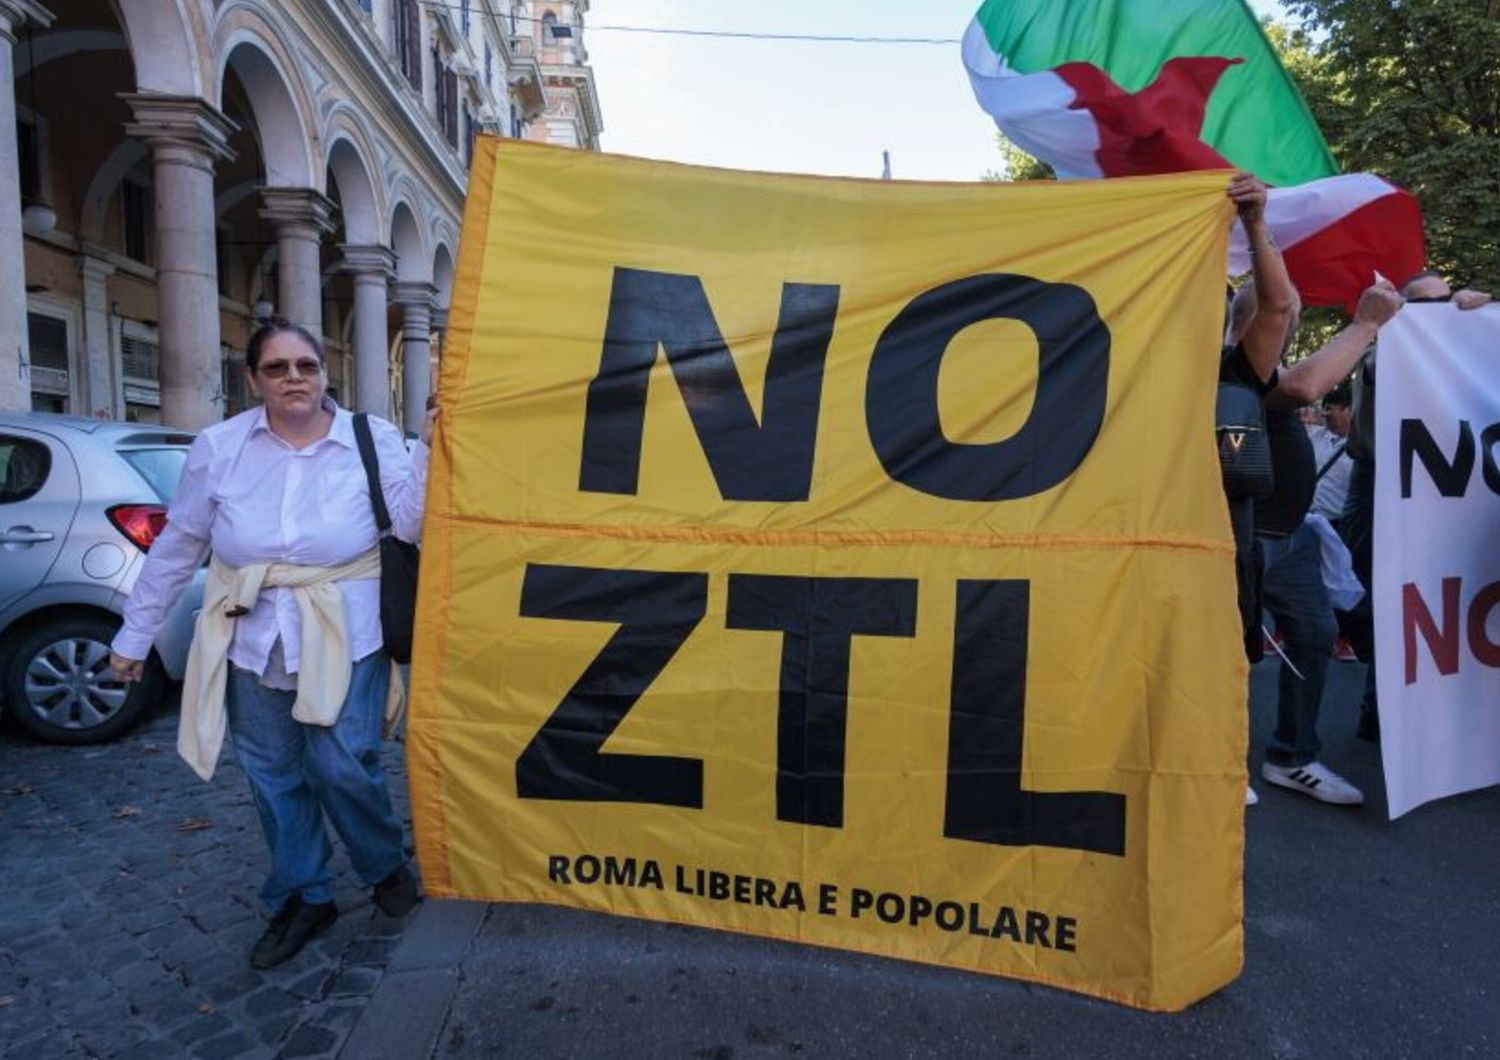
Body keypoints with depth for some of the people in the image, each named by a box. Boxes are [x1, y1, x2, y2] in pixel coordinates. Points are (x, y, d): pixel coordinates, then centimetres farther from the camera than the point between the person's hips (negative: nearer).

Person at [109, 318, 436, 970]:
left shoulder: (372, 439, -4)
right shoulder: (219, 447, 2)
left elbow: (409, 524, -14)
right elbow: (176, 547, 8)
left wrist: (427, 450, -26)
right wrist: (135, 634, 11)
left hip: (344, 638, -3)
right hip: (253, 640, 3)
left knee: (343, 766, -7)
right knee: (274, 776, 11)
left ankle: (386, 868, 23)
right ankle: (303, 899, 31)